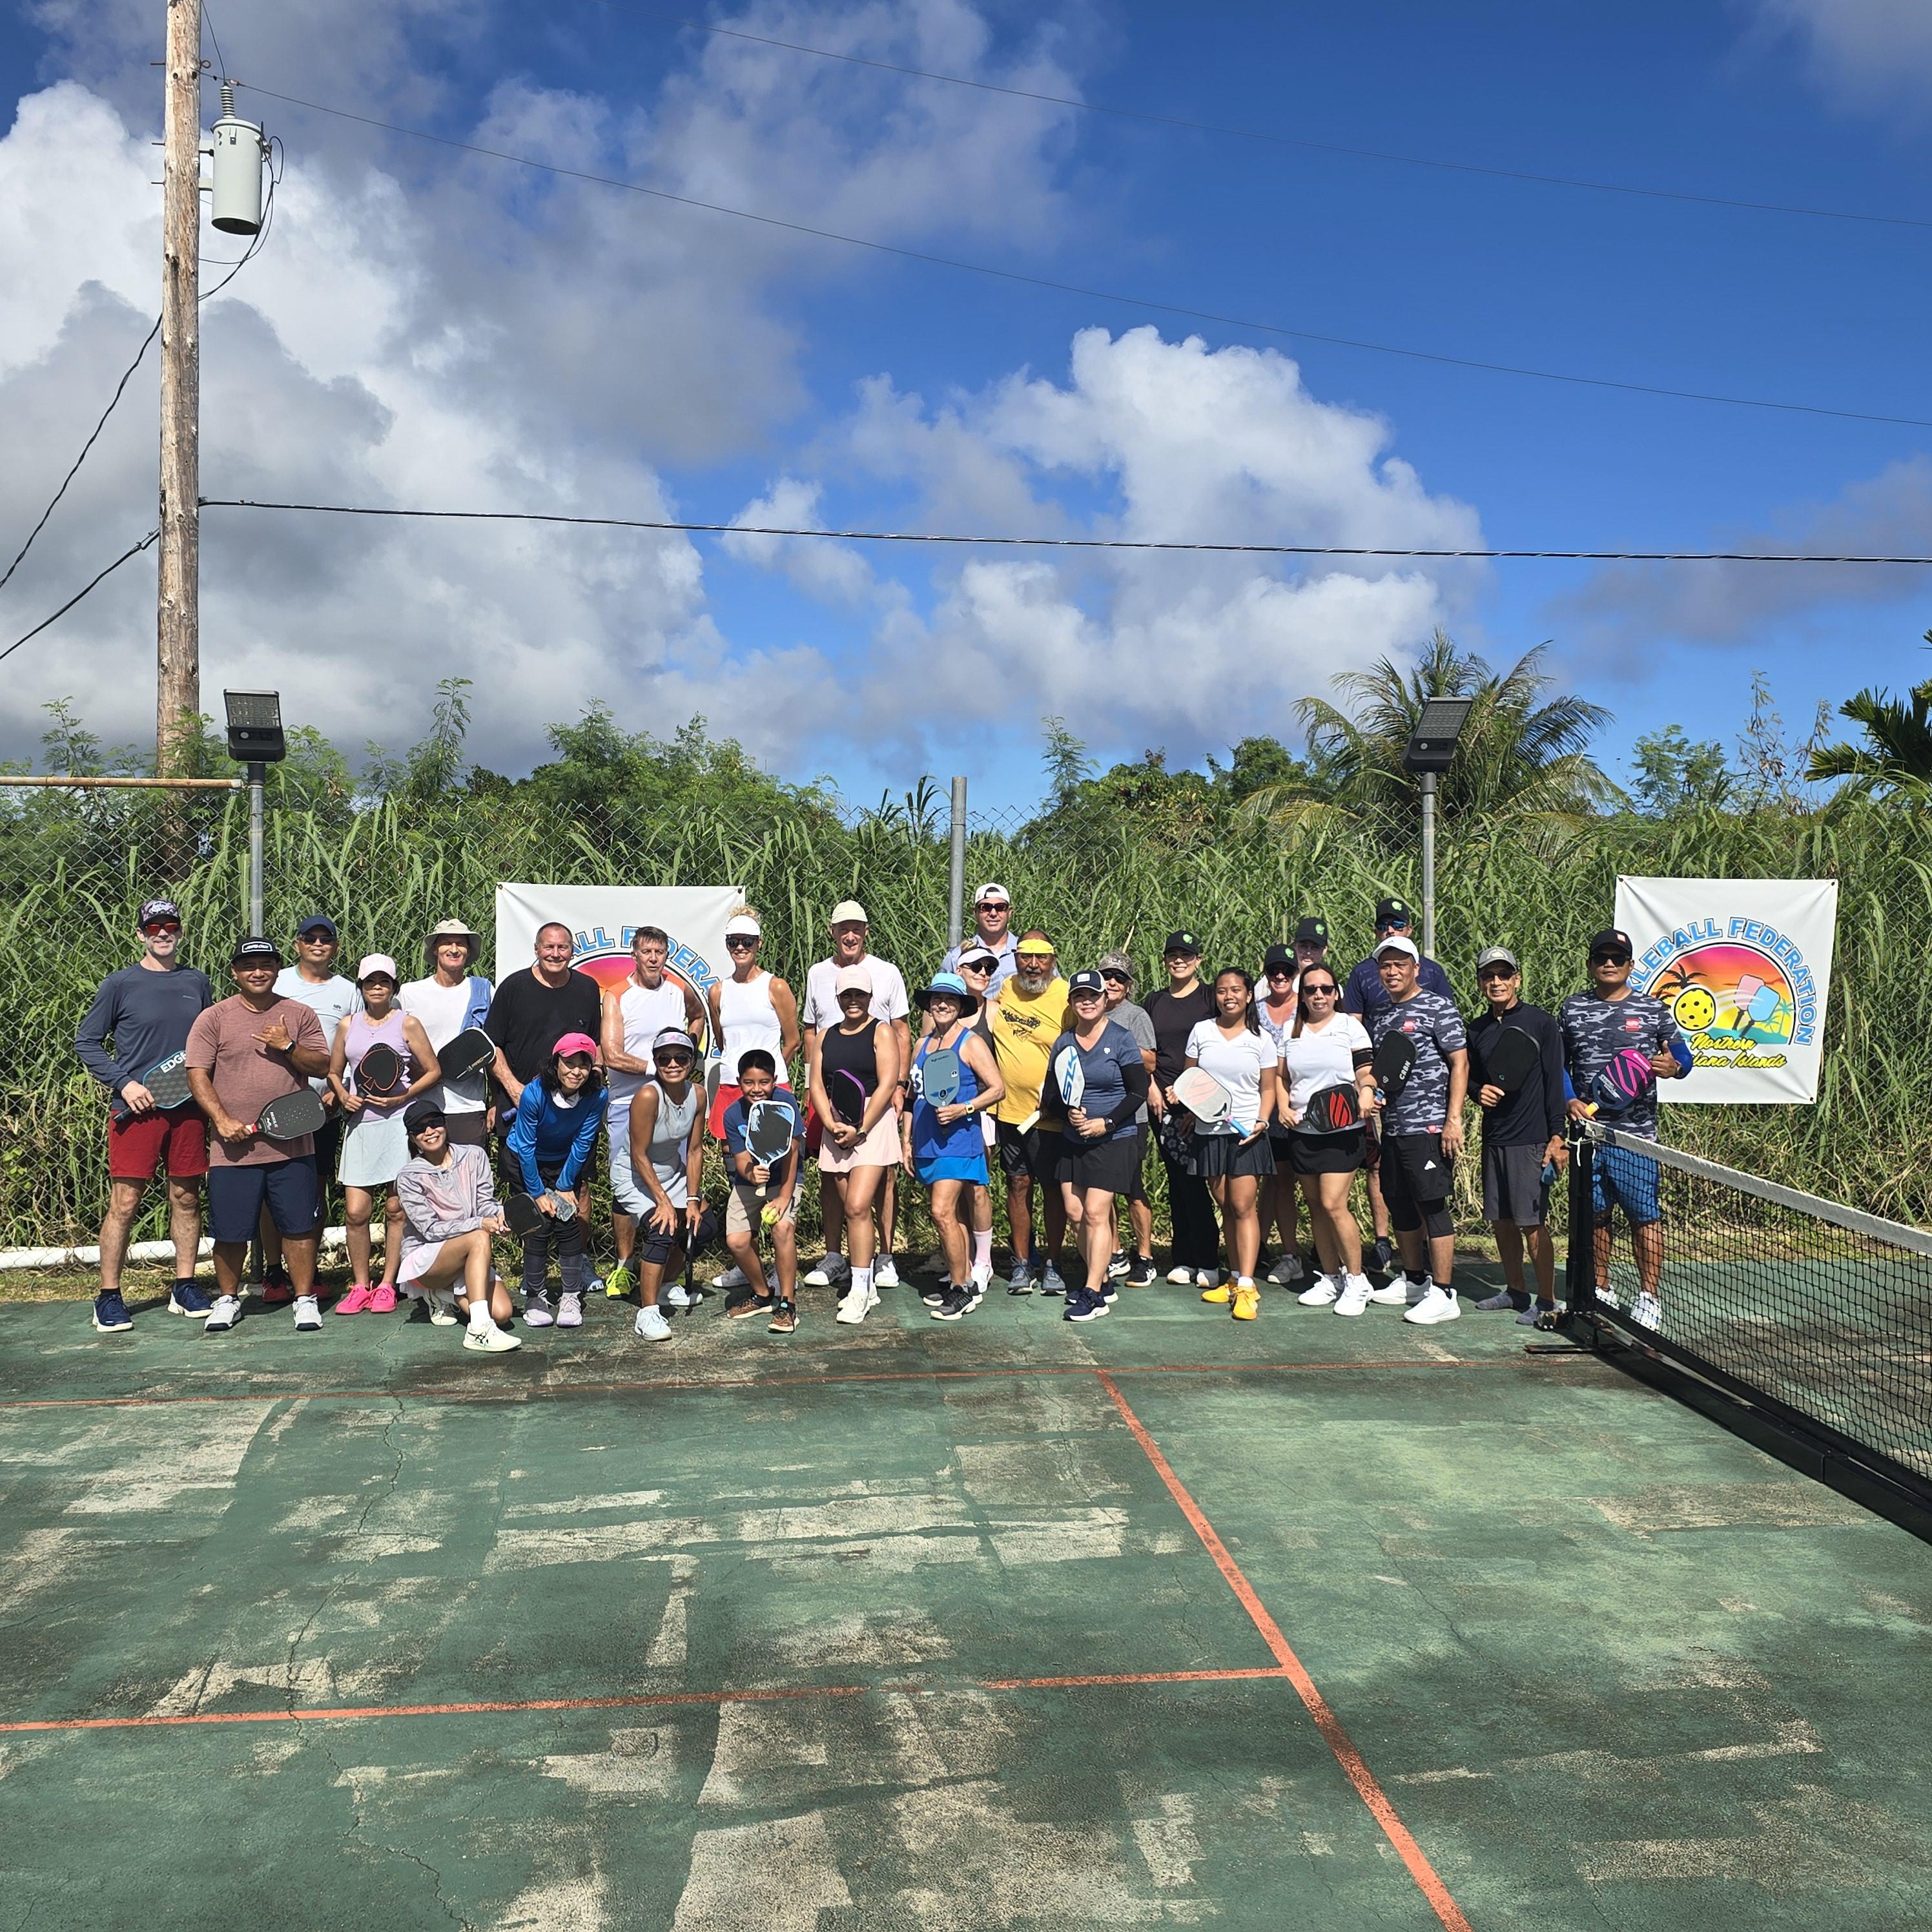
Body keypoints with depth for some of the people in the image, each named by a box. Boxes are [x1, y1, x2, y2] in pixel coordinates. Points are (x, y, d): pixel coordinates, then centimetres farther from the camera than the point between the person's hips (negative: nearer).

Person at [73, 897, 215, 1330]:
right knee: (124, 1204, -4)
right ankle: (108, 1297, 5)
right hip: (136, 1109, -4)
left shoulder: (197, 983, 10)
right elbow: (86, 1041, 1)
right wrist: (123, 1083, -9)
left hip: (188, 1109, 4)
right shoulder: (120, 985, -1)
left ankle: (184, 1288, 19)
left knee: (186, 1199, 9)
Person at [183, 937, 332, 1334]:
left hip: (292, 1146, 1)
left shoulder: (300, 1015, 7)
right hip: (233, 1148, -1)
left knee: (300, 1226, 3)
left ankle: (305, 1298, 15)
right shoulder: (213, 1019, 3)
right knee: (230, 1232, 6)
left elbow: (322, 1066, 3)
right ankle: (227, 1298, 26)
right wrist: (222, 1120, -13)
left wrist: (288, 1047, -13)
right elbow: (197, 1075, -2)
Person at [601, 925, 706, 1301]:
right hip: (626, 1104, -3)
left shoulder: (679, 991, 7)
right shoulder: (616, 997, -4)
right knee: (626, 1187, 1)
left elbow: (698, 1015, 31)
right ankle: (624, 1267, 13)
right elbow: (613, 1056, -13)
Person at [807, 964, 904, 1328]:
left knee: (857, 1206, -15)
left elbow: (887, 1084, -10)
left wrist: (860, 1130, -13)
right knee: (850, 1210, 7)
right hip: (836, 1129, 5)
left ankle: (859, 1291, -12)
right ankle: (866, 1288, 15)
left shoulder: (882, 1032, -2)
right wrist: (832, 1125, -8)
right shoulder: (825, 1036, 13)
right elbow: (816, 1085, 8)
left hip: (873, 1124, -5)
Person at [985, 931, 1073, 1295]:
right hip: (1009, 1110, 4)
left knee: (1053, 1188, 7)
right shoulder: (1005, 989, 5)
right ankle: (1022, 1263, 21)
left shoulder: (1068, 997, -11)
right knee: (1018, 1185, 11)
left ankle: (1052, 1264, 19)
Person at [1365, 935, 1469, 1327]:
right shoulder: (1378, 1018, 15)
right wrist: (1371, 1096, 5)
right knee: (1400, 1206, 14)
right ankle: (1414, 1280, 29)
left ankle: (1444, 1294, -2)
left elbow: (1460, 1063, -9)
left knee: (1432, 1207, -7)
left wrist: (1453, 1119, -16)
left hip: (1428, 1125, -8)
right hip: (1392, 1127, 8)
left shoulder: (1437, 1007, -5)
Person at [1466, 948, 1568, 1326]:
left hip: (1530, 1139, -6)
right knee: (1500, 1221, 11)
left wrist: (1557, 1136, -12)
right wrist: (1479, 1092, -2)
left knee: (1533, 1223, -5)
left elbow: (1556, 1080, -7)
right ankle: (1515, 1291, 24)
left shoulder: (1541, 1022, -5)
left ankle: (1547, 1301, 3)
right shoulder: (1477, 1030, 11)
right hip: (1493, 1138, 6)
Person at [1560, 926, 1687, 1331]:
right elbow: (1558, 1065, 15)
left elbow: (1681, 1055, 10)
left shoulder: (1653, 1009, 4)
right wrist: (1569, 1101, 0)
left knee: (1644, 1214, -3)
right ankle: (1600, 1287, 25)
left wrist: (1672, 1067, -13)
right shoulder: (1572, 1009, 10)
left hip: (1635, 1131, -2)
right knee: (1595, 1212, 11)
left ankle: (1648, 1295, 7)